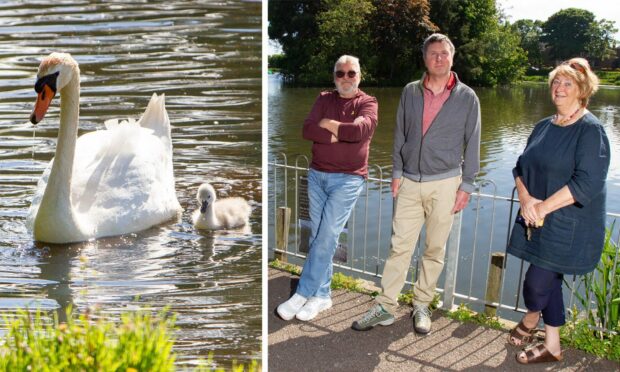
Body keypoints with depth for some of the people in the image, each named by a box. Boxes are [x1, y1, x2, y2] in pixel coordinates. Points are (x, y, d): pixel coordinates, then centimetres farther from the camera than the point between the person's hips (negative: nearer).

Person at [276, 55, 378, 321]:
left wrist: (327, 124, -8)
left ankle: (302, 294, -1)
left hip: (347, 179, -4)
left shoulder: (367, 103, 1)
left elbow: (359, 130, -20)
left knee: (327, 236, -9)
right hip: (317, 175, 4)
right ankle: (322, 295, 15)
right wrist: (339, 135, -13)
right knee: (318, 236, 5)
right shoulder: (324, 99, 12)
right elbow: (307, 130, -4)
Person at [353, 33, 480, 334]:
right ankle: (385, 307, 12)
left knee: (435, 250, 8)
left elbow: (472, 144, 1)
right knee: (399, 246, 2)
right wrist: (397, 172, 6)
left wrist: (466, 185, -2)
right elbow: (400, 135, 10)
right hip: (410, 182, 2)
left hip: (444, 183, -1)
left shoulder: (467, 97, 0)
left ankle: (421, 306, 24)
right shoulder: (410, 92, 6)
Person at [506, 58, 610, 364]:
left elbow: (588, 182, -20)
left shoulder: (591, 130, -11)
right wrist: (526, 199, -9)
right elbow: (521, 166, 9)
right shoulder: (544, 126, 10)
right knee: (549, 281, 15)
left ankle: (531, 318, 27)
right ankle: (551, 347, 31)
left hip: (568, 226, -6)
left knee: (537, 280, -5)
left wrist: (544, 206, -20)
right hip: (536, 220, 6)